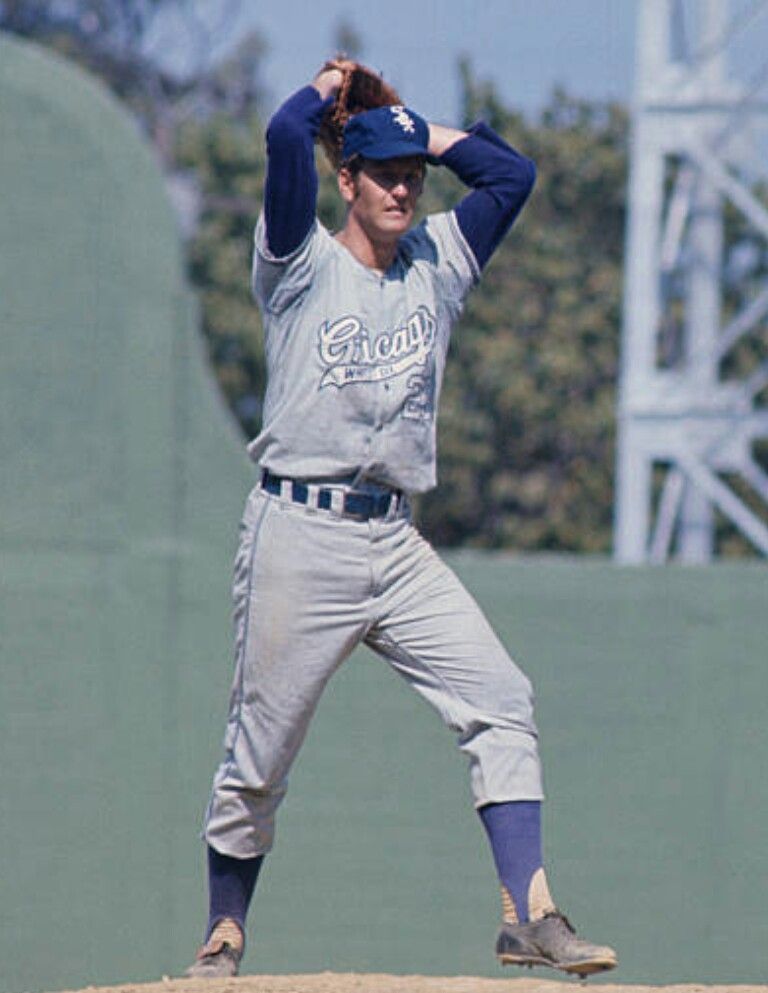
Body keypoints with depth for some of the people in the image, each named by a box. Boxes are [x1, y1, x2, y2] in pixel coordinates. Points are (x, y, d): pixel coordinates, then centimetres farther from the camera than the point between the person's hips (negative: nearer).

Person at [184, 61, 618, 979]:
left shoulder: (438, 264, 15)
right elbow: (286, 137, -13)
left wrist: (414, 128, 18)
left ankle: (528, 915, -18)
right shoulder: (302, 264, 0)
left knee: (499, 702, -12)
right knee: (258, 750, 1)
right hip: (300, 535, -4)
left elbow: (512, 172, 14)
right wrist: (331, 87, 7)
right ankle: (224, 935, 18)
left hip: (396, 543, 4)